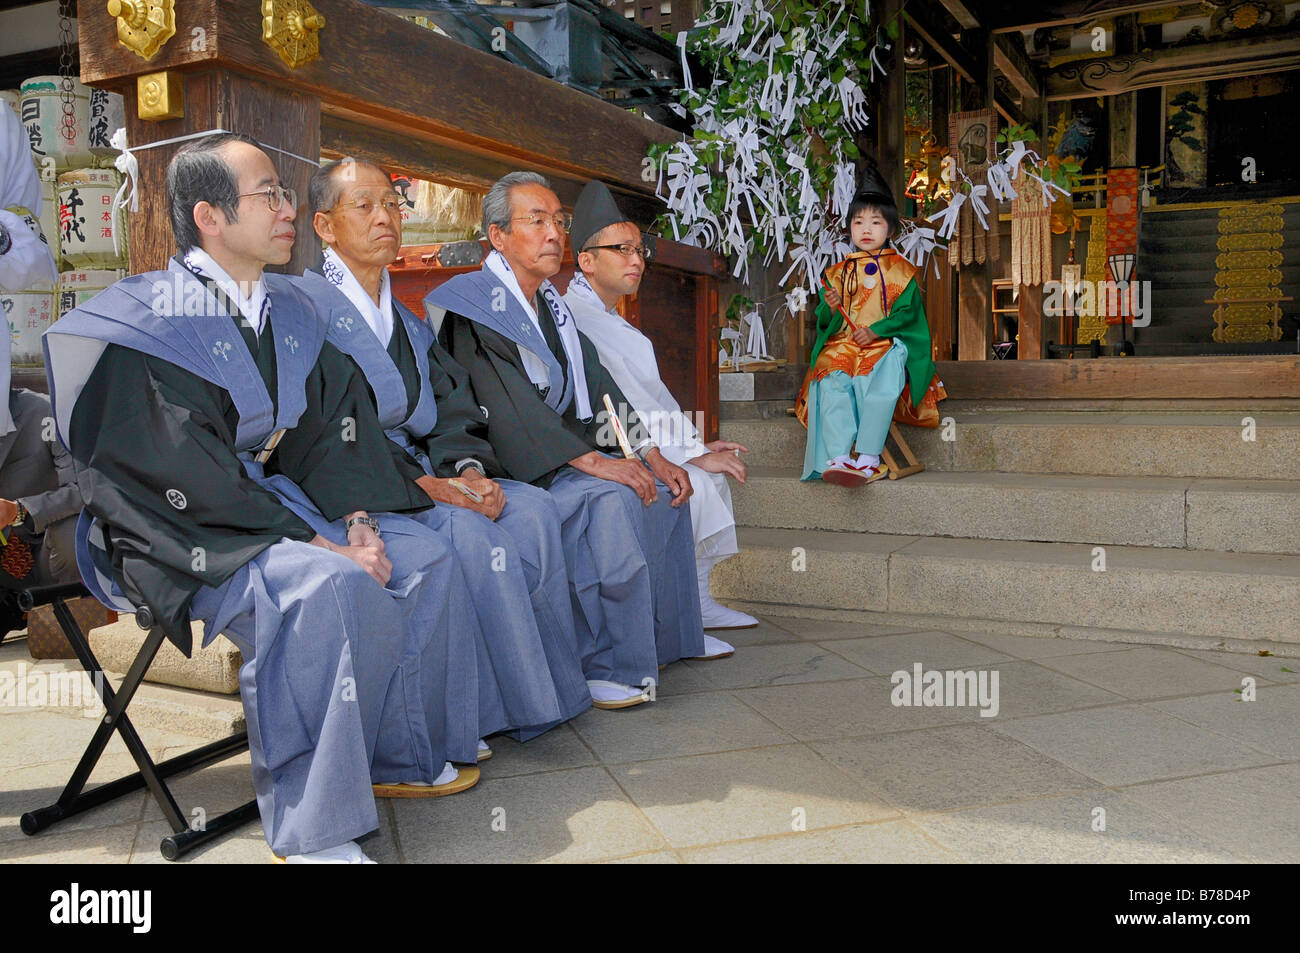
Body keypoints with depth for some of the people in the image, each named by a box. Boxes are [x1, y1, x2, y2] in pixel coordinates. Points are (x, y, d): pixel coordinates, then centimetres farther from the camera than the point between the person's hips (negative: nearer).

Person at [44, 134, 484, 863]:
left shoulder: (289, 312, 10)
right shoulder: (151, 324, -13)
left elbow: (335, 422, 6)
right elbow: (186, 477, -20)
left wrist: (357, 518, -11)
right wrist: (309, 540, -23)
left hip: (281, 500, 8)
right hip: (192, 535, -7)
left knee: (429, 561, -7)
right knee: (330, 584, -33)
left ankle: (404, 756, 6)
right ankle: (313, 828, -23)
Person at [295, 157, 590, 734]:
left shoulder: (406, 320, 21)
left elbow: (453, 409, 12)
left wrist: (468, 468, -11)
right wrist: (413, 482, -22)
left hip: (419, 475, 7)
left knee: (534, 509, -17)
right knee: (468, 528, -30)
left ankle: (558, 689, -12)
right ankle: (531, 704, -17)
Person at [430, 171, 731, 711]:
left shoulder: (553, 307, 15)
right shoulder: (470, 306, -11)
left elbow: (598, 387, 12)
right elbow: (506, 405, -23)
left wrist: (650, 454, -1)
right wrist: (590, 459, -29)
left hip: (565, 457, 9)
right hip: (504, 470, -8)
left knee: (661, 488, -3)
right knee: (609, 499, -29)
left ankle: (661, 642, 7)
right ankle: (607, 666, -19)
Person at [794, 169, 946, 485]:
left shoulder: (900, 270, 12)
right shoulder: (838, 273, 19)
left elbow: (907, 312, -1)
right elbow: (824, 322, 15)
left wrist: (875, 330, -15)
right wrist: (831, 308, -9)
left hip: (886, 344, -2)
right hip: (841, 346, 2)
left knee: (881, 385, -35)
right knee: (833, 383, -30)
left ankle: (868, 456, -36)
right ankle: (838, 457, -38)